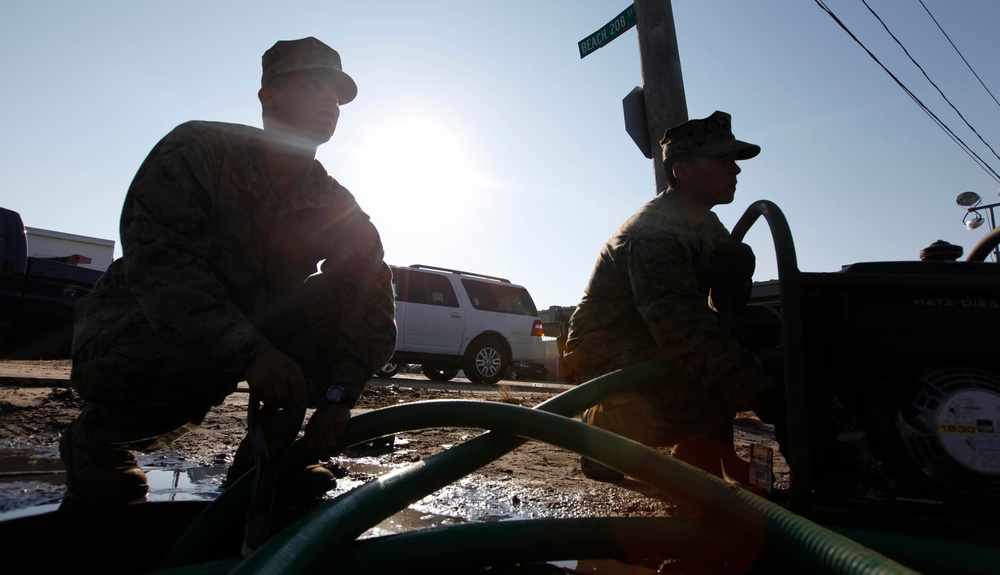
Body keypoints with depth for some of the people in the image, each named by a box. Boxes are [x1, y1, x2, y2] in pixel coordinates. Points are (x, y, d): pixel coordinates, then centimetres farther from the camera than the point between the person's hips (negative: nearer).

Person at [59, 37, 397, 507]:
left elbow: (370, 287, -13)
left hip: (251, 330, 5)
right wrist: (249, 352, -41)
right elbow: (157, 257, -27)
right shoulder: (198, 148, -14)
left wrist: (338, 394, -28)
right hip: (139, 323, -4)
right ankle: (96, 442, -1)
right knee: (192, 368, -39)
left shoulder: (333, 204, -2)